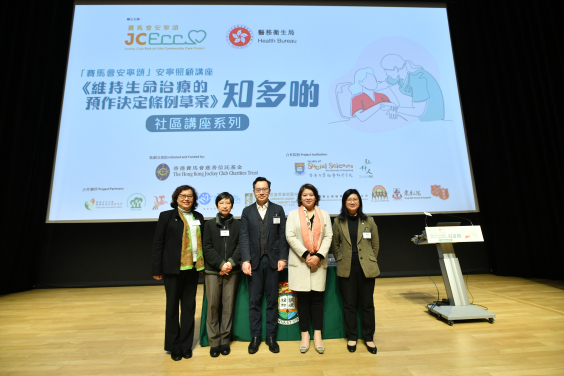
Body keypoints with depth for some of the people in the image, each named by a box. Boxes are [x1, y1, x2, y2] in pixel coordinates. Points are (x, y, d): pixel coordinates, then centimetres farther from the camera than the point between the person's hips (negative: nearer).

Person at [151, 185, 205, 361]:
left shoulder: (198, 217, 9)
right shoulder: (167, 216, -1)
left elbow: (202, 241, 9)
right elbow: (158, 243, -3)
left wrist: (203, 264, 2)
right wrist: (157, 269, -6)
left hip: (192, 267, 3)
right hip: (173, 268, -3)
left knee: (189, 306, 10)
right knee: (172, 306, 10)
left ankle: (186, 345, 25)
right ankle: (174, 347, 26)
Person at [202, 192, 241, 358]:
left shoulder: (237, 225, 7)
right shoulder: (210, 225, 6)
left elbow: (240, 246, 2)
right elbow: (207, 248, 0)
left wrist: (231, 262, -13)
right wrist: (221, 264, -10)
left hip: (232, 270, 0)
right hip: (213, 270, 0)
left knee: (228, 305, 4)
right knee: (213, 305, 1)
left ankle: (225, 339, 19)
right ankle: (214, 341, 15)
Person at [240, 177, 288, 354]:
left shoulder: (278, 210, 5)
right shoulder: (247, 211, 5)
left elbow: (282, 236, 2)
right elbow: (244, 237, -1)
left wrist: (282, 258, -6)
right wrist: (245, 260, -10)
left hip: (272, 260, 0)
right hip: (254, 261, 0)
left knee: (272, 300, 9)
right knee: (254, 301, 8)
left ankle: (271, 336, 23)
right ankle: (255, 336, 23)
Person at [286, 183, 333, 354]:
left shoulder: (324, 215, 11)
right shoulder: (293, 214, 6)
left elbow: (328, 237, 3)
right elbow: (290, 237, -4)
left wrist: (318, 256, -11)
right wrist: (306, 255, -12)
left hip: (318, 262, 1)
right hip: (300, 262, -1)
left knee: (317, 297, 3)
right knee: (303, 297, 3)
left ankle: (317, 335, 15)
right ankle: (305, 335, 16)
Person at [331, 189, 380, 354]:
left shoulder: (368, 221, 2)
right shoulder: (338, 222, 1)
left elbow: (375, 244, 9)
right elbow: (334, 244, 8)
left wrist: (370, 261, 5)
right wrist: (341, 260, 3)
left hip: (366, 268, 0)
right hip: (346, 269, 0)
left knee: (367, 303, 9)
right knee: (349, 304, 10)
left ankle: (369, 337, 27)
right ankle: (352, 337, 27)